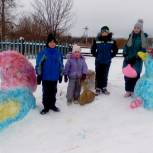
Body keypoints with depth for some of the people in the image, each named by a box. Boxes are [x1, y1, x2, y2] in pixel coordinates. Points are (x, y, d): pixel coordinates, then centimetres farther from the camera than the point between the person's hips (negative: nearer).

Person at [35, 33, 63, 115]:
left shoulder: (58, 53, 4)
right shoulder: (42, 53, -6)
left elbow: (61, 65, 12)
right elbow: (39, 64, -5)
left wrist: (60, 75, 11)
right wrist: (39, 75, -6)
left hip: (55, 77, 3)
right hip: (45, 77, -3)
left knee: (53, 92, 14)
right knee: (46, 93, 5)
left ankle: (52, 105, 29)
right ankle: (46, 107, 16)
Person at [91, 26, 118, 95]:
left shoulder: (112, 41, -3)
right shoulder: (97, 40, -6)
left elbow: (115, 50, 9)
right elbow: (93, 49, 5)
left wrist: (110, 56, 3)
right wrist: (96, 55, 0)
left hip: (107, 61, 1)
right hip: (98, 61, -1)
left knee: (105, 75, 10)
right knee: (98, 75, 4)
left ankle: (104, 88, 22)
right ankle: (98, 88, 14)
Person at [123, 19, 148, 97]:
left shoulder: (143, 37, -4)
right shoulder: (131, 36, 9)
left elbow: (144, 49, -6)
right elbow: (126, 46, 13)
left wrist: (138, 56, -17)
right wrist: (125, 53, -3)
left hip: (137, 60, -4)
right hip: (128, 59, 4)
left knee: (135, 75, -3)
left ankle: (134, 91, 11)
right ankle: (128, 91, 17)